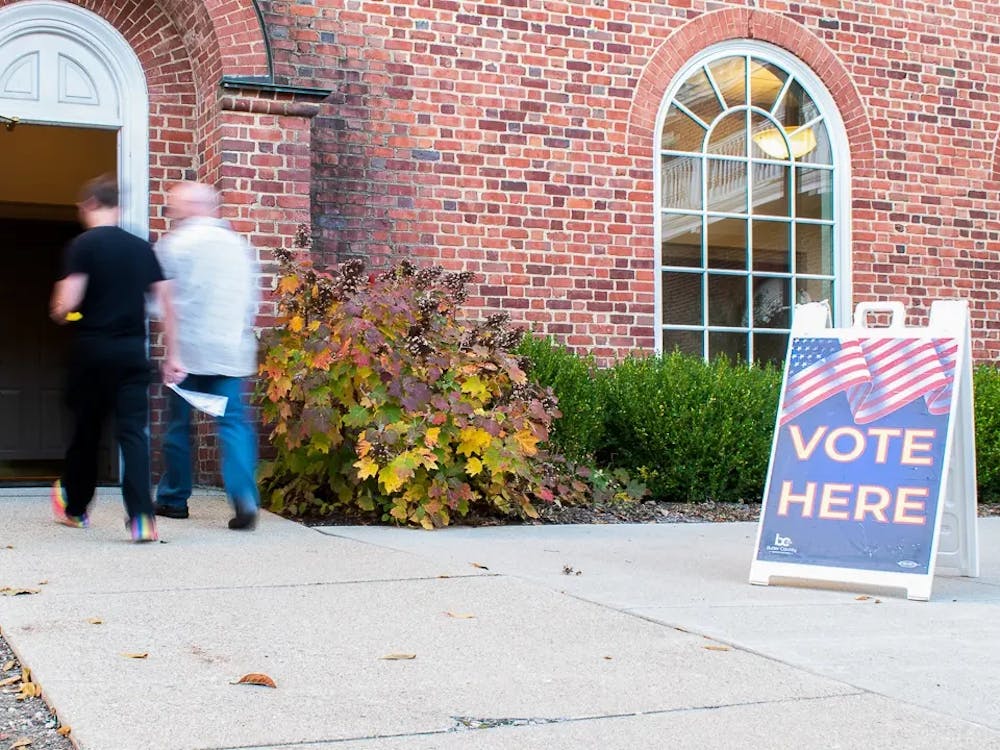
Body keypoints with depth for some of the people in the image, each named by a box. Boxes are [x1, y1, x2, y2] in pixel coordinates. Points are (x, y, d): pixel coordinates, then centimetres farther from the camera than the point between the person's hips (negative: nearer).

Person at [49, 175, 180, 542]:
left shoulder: (83, 245, -6)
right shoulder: (142, 247, 8)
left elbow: (66, 305, -13)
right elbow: (165, 303, 7)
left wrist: (58, 310, 10)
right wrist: (172, 354, 12)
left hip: (92, 348, -2)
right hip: (133, 350, 2)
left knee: (85, 429, 13)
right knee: (134, 431, -1)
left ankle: (74, 507, 32)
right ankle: (141, 517, -14)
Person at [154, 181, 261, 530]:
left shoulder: (173, 244, -2)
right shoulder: (239, 245, 11)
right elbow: (252, 300, 17)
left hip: (188, 348, -3)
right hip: (232, 350, 3)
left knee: (179, 423, 10)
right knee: (235, 422, -1)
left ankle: (173, 498, 21)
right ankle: (245, 497, -18)